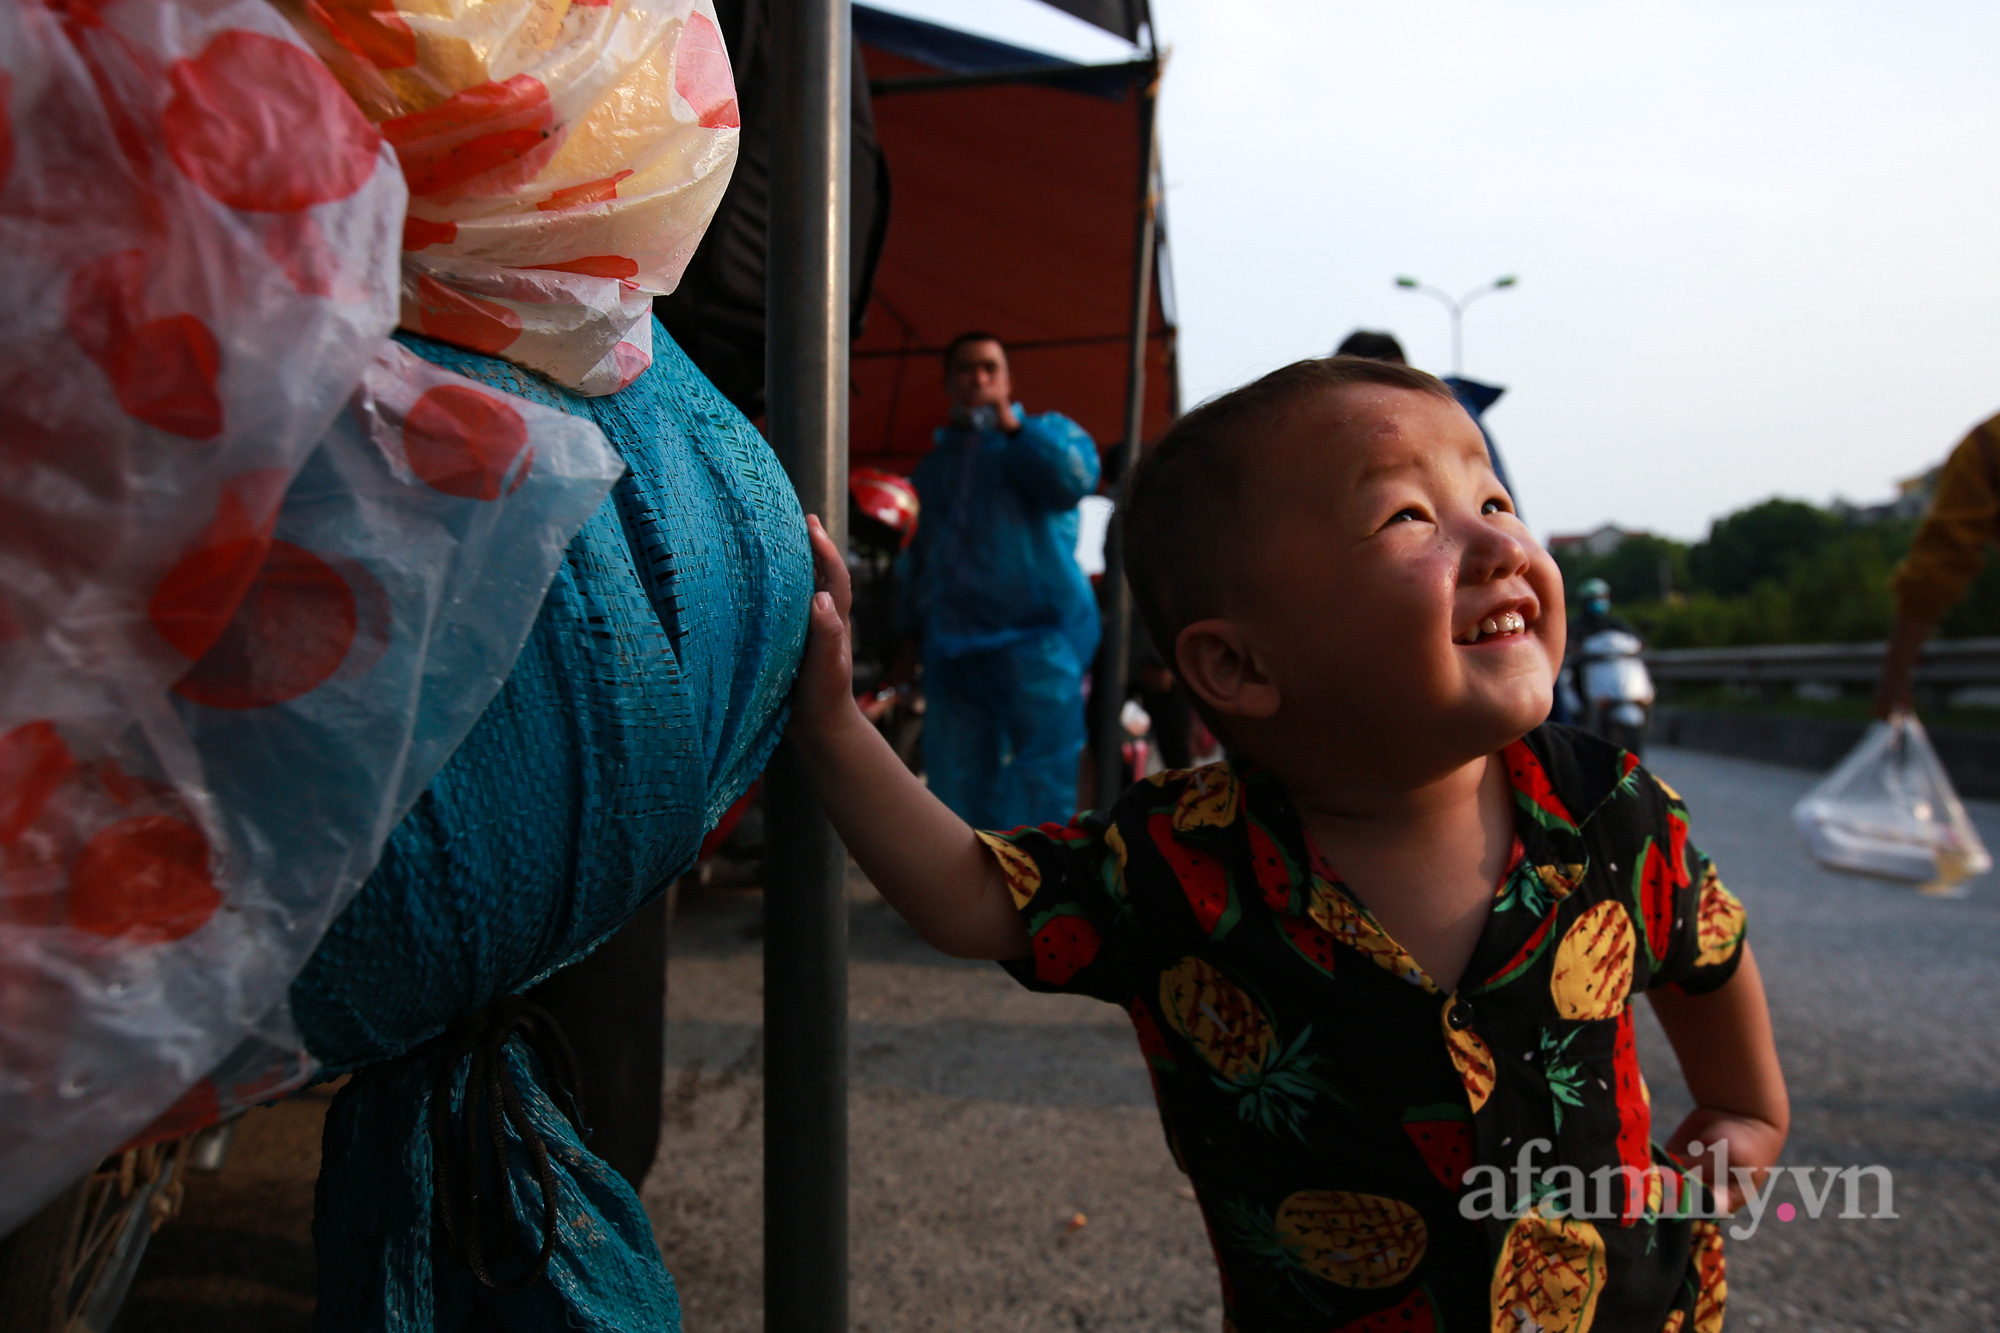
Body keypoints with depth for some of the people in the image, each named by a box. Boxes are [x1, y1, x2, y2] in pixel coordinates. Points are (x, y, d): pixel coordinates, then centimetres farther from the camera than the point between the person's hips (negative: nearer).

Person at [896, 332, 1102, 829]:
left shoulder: (1047, 430, 13)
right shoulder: (933, 466, 26)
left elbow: (1076, 479, -11)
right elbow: (912, 559, 28)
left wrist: (1012, 426, -5)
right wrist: (912, 630, 21)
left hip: (1037, 637, -4)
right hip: (951, 648, 5)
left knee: (1042, 786, -10)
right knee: (956, 782, 3)